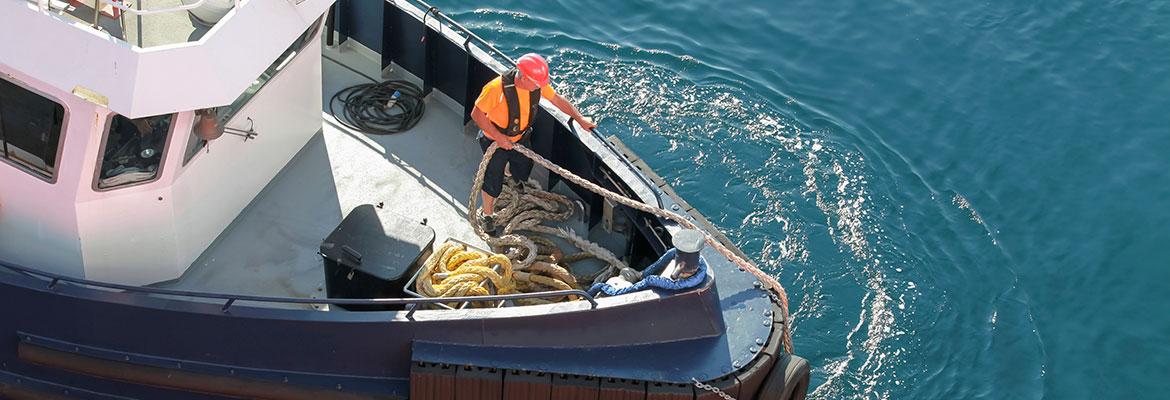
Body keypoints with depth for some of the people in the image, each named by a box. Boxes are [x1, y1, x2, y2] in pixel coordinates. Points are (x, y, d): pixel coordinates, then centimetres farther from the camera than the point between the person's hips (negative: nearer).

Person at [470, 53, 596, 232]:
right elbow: (477, 114, -26)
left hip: (520, 138, 5)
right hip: (495, 142, -5)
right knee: (493, 184, 5)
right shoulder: (497, 88, -36)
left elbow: (558, 100, -2)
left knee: (523, 173, 25)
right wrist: (498, 136, -26)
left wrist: (580, 120, -2)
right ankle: (488, 215, 34)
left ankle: (509, 170, 62)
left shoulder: (538, 85, -19)